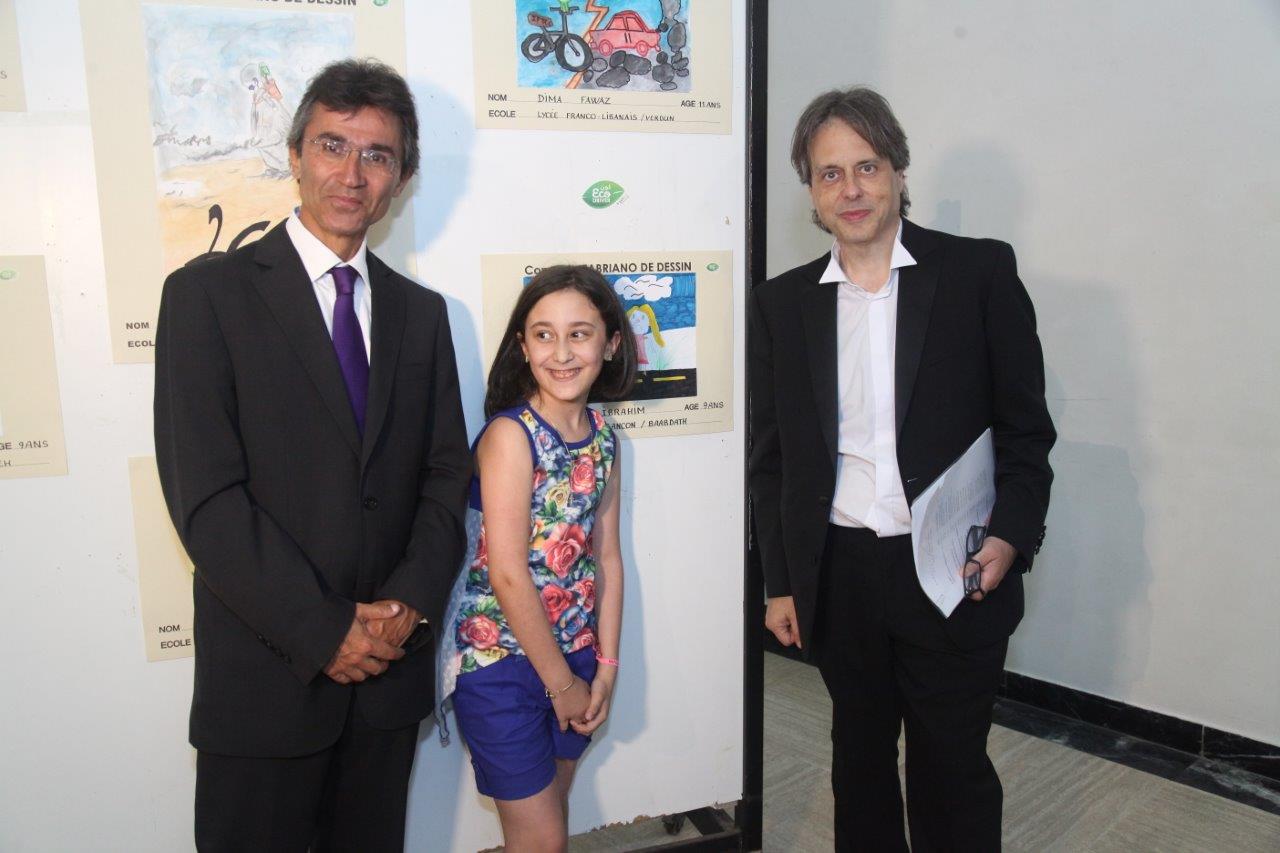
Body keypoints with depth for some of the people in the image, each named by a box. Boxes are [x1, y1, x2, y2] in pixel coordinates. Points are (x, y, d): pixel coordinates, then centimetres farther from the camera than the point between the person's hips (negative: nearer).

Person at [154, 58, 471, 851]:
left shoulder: (421, 310, 8)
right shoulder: (208, 293, -6)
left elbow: (446, 476, 6)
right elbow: (205, 494, -13)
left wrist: (410, 603, -8)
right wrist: (325, 632, -15)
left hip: (390, 664, 4)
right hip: (265, 674, -4)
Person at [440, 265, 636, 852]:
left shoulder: (603, 438, 2)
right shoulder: (510, 433, -17)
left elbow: (606, 557, 5)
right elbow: (507, 575, -19)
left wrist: (605, 669, 1)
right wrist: (561, 681, -11)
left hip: (574, 658, 6)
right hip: (501, 660, -6)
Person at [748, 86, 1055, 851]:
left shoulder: (980, 271, -3)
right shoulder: (783, 302, 4)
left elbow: (1026, 426, 0)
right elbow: (771, 457, 7)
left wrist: (1012, 537, -12)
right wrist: (781, 582, 6)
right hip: (840, 578, 3)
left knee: (952, 770, 10)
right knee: (859, 756, 19)